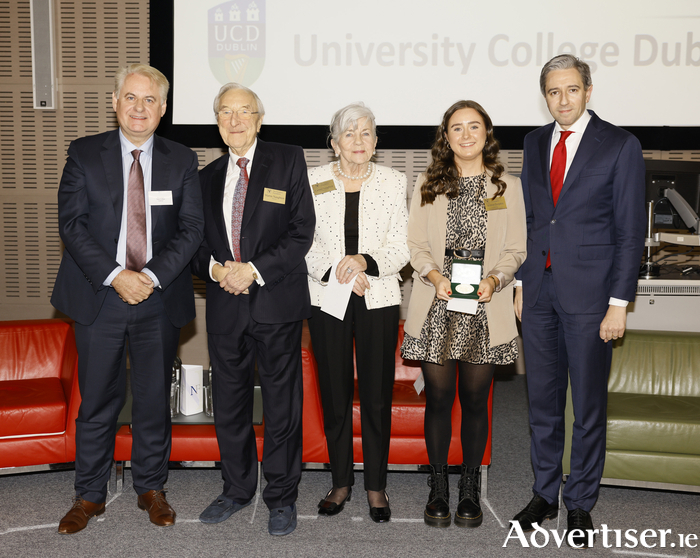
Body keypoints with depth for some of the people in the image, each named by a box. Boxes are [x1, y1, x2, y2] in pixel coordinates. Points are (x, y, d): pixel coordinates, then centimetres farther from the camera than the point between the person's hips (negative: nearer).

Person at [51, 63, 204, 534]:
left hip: (160, 299, 1)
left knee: (155, 399, 10)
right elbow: (71, 224, -4)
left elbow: (192, 228, -2)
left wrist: (152, 276, -15)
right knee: (98, 401, 7)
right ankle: (90, 496, 23)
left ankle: (151, 488, 27)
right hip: (99, 297, -1)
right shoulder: (84, 154, 4)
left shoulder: (182, 161, 5)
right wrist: (115, 275, -16)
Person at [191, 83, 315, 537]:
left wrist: (255, 270, -15)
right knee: (229, 402, 13)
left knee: (282, 403, 4)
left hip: (277, 300, -4)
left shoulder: (288, 162, 1)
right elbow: (198, 241, 15)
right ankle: (237, 488, 30)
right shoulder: (208, 177, 15)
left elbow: (302, 231, -6)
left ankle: (282, 497, 19)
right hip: (225, 304, 4)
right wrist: (215, 268, -7)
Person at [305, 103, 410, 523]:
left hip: (379, 300, 0)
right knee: (334, 395, 6)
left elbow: (401, 247, -1)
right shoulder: (313, 182, 6)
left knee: (378, 397, 2)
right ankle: (341, 483, 21)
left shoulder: (394, 182, 5)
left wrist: (365, 260, -18)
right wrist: (338, 272, -13)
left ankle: (376, 485, 17)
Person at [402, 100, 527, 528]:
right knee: (439, 397, 3)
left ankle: (471, 491, 19)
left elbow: (516, 249, 5)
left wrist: (494, 279, -14)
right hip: (436, 307, 1)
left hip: (485, 308, 0)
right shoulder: (427, 185, 10)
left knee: (475, 400, 5)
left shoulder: (509, 186, 8)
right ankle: (439, 488, 18)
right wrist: (435, 276, -13)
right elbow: (416, 244, 6)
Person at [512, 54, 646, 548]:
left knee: (589, 405, 6)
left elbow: (631, 230, -7)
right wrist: (522, 282, 10)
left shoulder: (620, 146, -5)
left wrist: (619, 303, -12)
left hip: (588, 294, -4)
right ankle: (545, 494, 29)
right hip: (540, 290, 5)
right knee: (543, 400, 13)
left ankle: (581, 503, 23)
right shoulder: (536, 142, 10)